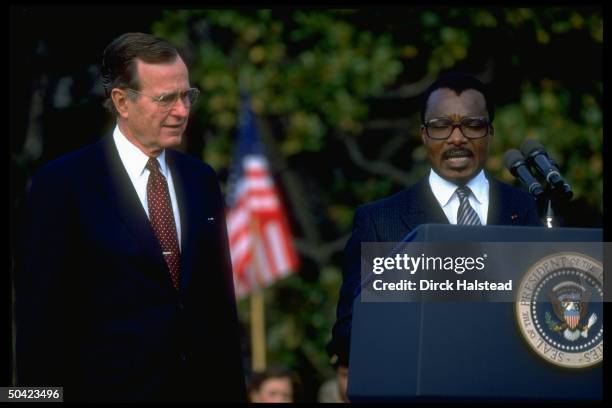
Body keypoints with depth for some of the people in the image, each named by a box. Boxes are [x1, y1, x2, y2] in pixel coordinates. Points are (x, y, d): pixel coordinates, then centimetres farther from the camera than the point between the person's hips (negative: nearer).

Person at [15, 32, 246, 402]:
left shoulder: (201, 180, 9)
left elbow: (220, 299, 12)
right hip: (114, 388, -5)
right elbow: (41, 313, -8)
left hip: (200, 386, 5)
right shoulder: (62, 184, -7)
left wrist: (233, 390, 8)